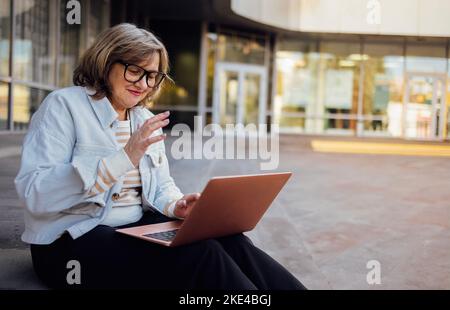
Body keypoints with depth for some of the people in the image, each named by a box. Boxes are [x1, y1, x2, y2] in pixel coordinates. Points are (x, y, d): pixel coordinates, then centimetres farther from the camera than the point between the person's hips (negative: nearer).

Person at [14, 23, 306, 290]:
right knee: (199, 254, -29)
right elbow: (35, 194, -19)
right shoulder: (64, 105, -8)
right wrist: (124, 157, -27)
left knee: (229, 240, -20)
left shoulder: (146, 120, 14)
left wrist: (176, 206, -7)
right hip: (73, 240, -6)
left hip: (138, 227, 6)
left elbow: (162, 186, 19)